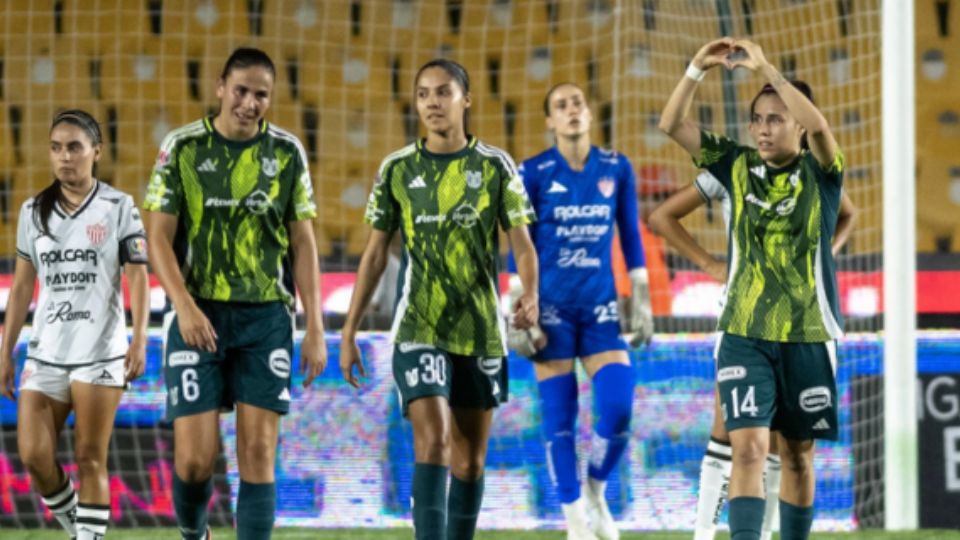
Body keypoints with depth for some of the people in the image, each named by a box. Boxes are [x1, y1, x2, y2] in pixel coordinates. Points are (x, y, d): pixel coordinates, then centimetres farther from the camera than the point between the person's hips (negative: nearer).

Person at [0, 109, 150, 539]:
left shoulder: (118, 207, 0)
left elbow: (137, 278, -5)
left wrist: (139, 341, -16)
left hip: (100, 353, -3)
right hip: (45, 353, 4)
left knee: (90, 459, -4)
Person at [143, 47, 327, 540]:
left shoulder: (287, 152, 4)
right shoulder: (182, 147, -1)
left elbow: (303, 242, 7)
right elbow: (159, 237, -2)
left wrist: (315, 328, 1)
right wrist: (185, 307, -17)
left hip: (266, 316, 1)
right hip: (198, 318, -1)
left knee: (258, 453, -4)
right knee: (195, 458, -5)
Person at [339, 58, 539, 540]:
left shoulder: (495, 166, 1)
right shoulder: (397, 170, 3)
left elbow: (522, 244, 0)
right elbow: (374, 254, 9)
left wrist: (529, 294, -22)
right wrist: (348, 333, 6)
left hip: (480, 331, 2)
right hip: (418, 331, -1)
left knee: (469, 458, 8)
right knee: (432, 441, -17)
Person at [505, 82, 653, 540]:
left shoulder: (616, 169, 5)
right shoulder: (534, 173, -2)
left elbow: (630, 237, 11)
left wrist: (641, 300, 7)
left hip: (601, 306, 2)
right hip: (552, 307, -2)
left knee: (618, 409, -11)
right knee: (559, 416, -2)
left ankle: (595, 492, 16)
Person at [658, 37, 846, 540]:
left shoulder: (820, 173, -2)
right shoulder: (738, 167, 6)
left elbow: (817, 125, -23)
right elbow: (672, 124, 1)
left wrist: (765, 67, -22)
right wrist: (698, 68, -11)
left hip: (808, 335, -1)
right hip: (743, 334, 1)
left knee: (797, 455, 10)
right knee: (748, 448, -13)